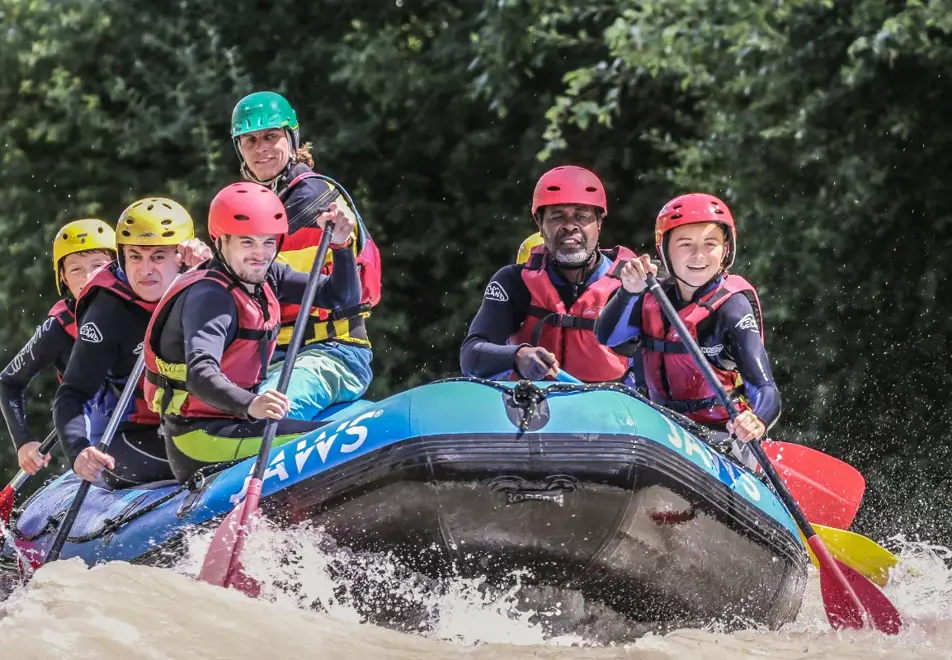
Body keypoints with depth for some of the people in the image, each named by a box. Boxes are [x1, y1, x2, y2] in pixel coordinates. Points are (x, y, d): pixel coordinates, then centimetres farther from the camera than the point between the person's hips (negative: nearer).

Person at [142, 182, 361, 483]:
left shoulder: (267, 278, 6)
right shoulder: (207, 296, -20)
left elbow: (343, 298, 9)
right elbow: (200, 375, -35)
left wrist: (341, 246, -9)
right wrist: (249, 405, -52)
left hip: (233, 421, 10)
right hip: (198, 434, -10)